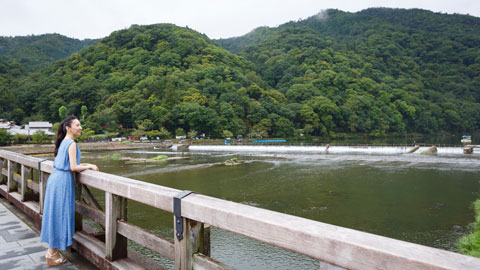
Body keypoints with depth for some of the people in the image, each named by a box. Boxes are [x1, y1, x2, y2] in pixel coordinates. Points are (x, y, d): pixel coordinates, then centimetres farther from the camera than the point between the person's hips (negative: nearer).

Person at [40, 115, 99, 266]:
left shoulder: (63, 142, 14)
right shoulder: (71, 144, -14)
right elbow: (73, 167, -17)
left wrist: (85, 165, 16)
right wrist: (89, 166, -4)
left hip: (56, 178, 9)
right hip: (63, 181, -9)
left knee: (55, 214, 15)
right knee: (59, 215, 0)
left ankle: (52, 250, 27)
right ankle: (53, 255, 10)